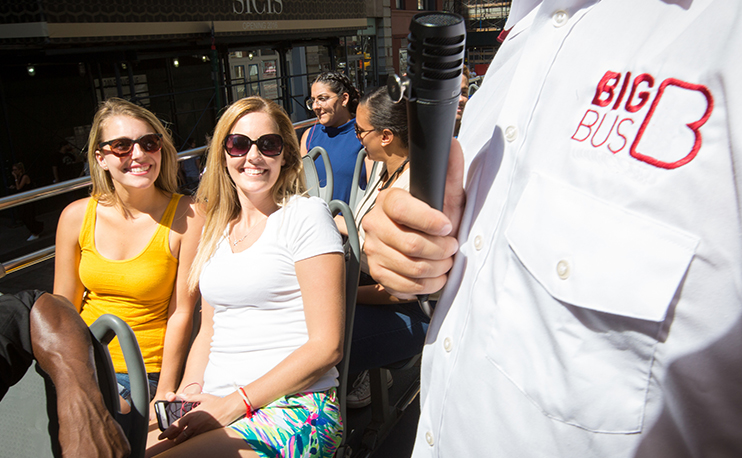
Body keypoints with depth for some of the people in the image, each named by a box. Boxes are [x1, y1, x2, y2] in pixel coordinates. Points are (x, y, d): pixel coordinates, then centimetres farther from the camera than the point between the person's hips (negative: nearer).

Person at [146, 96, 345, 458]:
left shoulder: (305, 214, -5)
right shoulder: (217, 227, 15)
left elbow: (326, 346, -10)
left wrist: (235, 403, -13)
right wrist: (189, 390, 3)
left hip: (294, 408, -5)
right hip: (216, 407, 6)